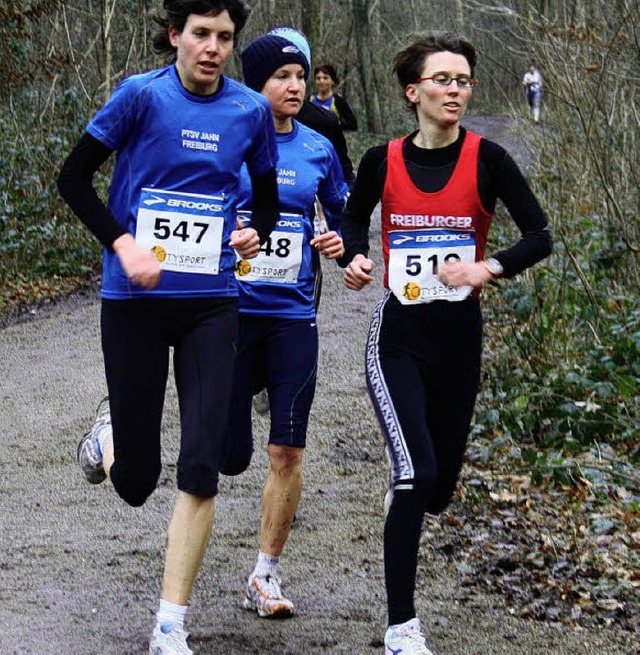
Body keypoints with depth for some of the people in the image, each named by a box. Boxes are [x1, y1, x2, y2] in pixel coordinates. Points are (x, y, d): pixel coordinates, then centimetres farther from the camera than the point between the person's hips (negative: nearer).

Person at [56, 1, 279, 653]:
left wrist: (256, 233, 1)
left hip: (211, 303, 2)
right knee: (135, 481, 5)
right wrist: (124, 246, -13)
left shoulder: (251, 110, 2)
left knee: (200, 470, -9)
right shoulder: (141, 95, -7)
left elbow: (267, 196, 18)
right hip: (134, 300, -2)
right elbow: (74, 177, -3)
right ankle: (111, 430, 43)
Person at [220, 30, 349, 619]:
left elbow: (343, 213, 20)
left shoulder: (318, 149, 6)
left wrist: (341, 241, -2)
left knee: (287, 452, -1)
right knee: (229, 458, 1)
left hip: (293, 313, 3)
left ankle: (266, 575, 13)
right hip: (230, 309, -3)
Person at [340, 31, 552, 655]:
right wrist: (356, 258, -4)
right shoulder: (382, 160, -3)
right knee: (416, 472, -19)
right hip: (398, 337, -1)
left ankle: (405, 483, 53)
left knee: (438, 490, 12)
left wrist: (487, 268, -21)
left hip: (459, 337, 2)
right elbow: (354, 218, 16)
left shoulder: (486, 159, -5)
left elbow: (538, 236, -5)